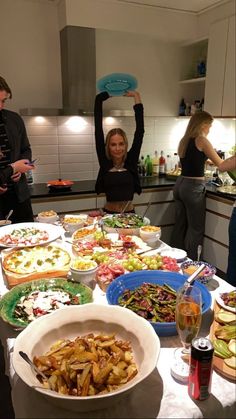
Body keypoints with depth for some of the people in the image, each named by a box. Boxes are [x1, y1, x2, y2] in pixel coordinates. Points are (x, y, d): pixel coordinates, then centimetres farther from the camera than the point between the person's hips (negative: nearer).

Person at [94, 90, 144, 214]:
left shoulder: (131, 161, 2)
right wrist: (104, 96, 6)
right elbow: (98, 129, 1)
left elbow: (140, 131, 2)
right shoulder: (105, 162, 1)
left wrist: (136, 97, 5)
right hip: (109, 214, 0)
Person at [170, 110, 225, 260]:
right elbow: (220, 164, -3)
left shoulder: (184, 141, 13)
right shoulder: (201, 140, -9)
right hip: (193, 187, -8)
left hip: (180, 184, 8)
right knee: (195, 229, 2)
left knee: (180, 225, 14)